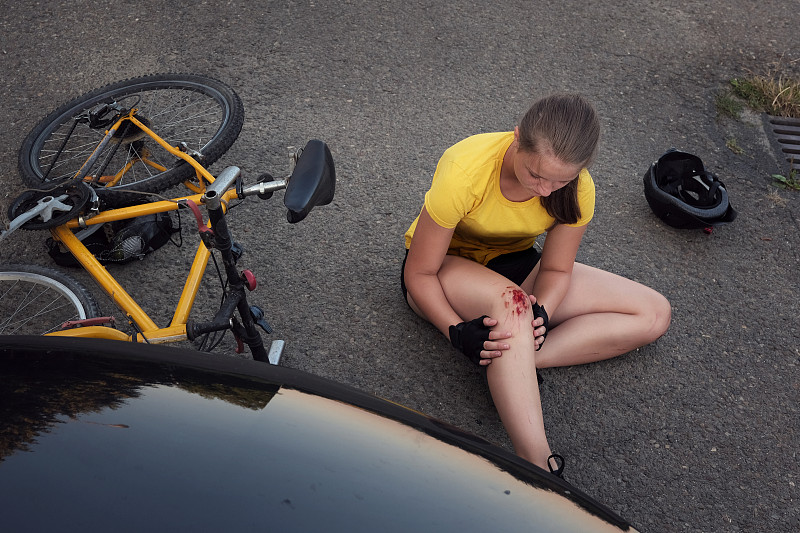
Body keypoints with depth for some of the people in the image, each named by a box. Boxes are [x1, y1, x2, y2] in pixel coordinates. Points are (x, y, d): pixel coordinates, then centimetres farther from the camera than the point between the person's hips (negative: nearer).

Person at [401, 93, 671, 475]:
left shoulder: (577, 190, -20)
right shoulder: (464, 172, -33)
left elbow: (556, 269, -9)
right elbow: (418, 273, -24)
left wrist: (540, 315, -30)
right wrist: (458, 332, -37)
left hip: (512, 262, 5)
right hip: (444, 266, -5)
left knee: (654, 315, -7)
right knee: (510, 301, -42)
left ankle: (512, 367, -21)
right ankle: (536, 462, -39)